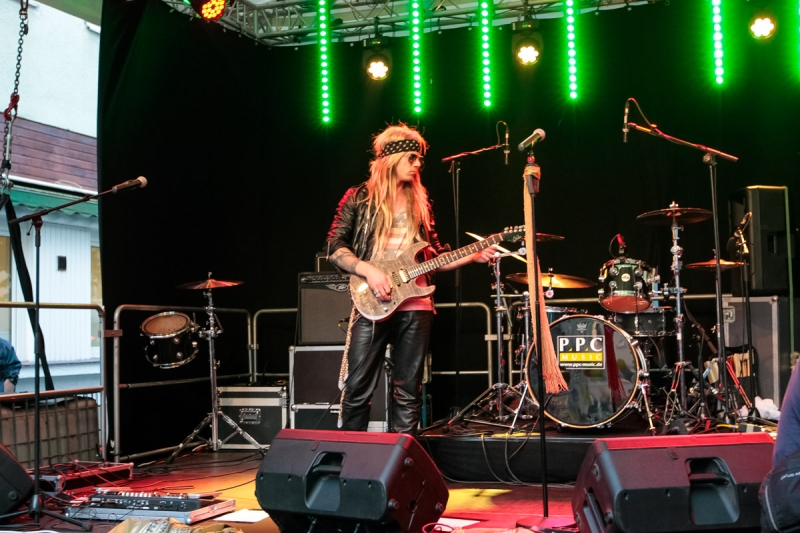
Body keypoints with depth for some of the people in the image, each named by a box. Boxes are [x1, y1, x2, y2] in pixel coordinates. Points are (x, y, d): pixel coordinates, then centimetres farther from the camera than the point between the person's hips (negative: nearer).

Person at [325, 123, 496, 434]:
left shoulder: (419, 201, 15)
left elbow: (434, 256, 18)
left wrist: (473, 256, 4)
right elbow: (335, 248, -2)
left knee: (408, 392, 4)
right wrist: (367, 270, -16)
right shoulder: (360, 197, 3)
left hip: (415, 306, 4)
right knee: (358, 388, -5)